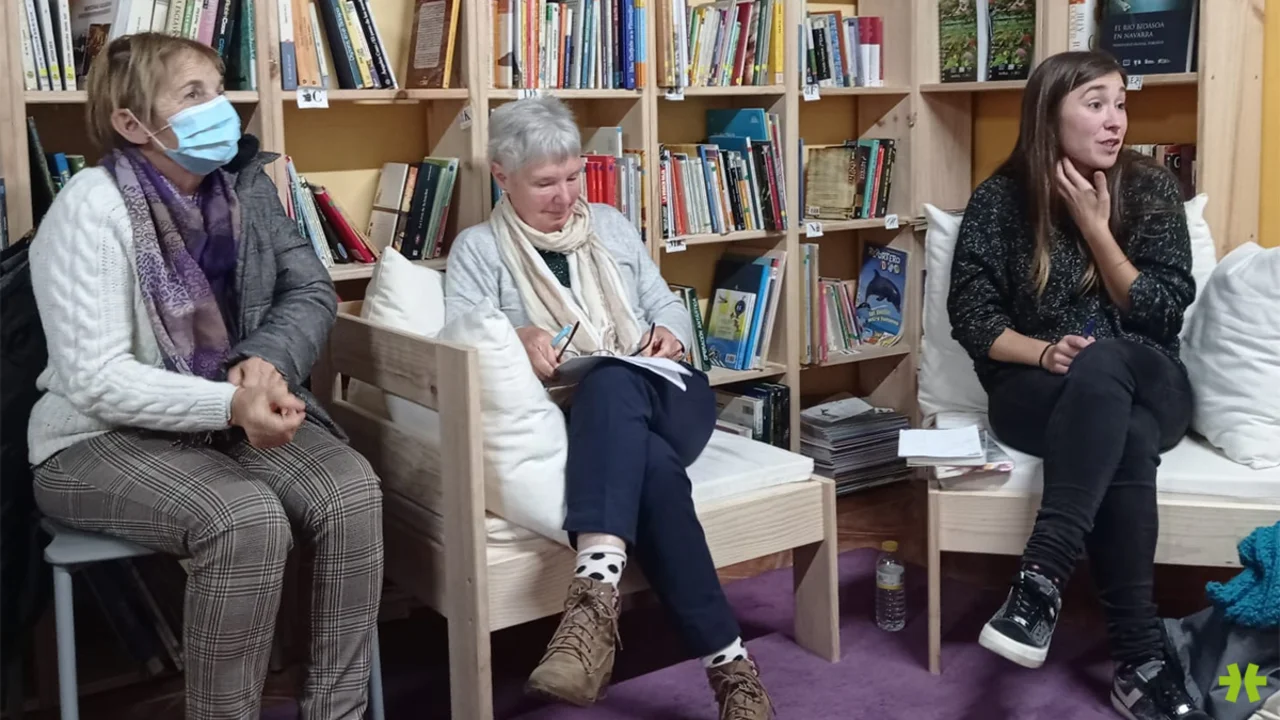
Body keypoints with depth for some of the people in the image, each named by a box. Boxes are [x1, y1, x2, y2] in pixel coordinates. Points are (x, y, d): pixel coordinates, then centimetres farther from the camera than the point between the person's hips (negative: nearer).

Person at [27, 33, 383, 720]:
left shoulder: (243, 185, 2)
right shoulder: (92, 207, -17)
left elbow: (311, 289, 2)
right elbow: (94, 379, -22)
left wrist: (265, 361, -20)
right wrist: (230, 404, -34)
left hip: (231, 412, 6)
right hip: (103, 439, -5)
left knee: (352, 491, -21)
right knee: (248, 518, -33)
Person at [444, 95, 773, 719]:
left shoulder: (610, 225, 25)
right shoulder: (478, 248, 14)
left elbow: (666, 304, 26)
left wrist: (670, 331, 1)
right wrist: (517, 338, -20)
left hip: (661, 396, 2)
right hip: (572, 415, -2)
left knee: (611, 382, -38)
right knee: (652, 467, -39)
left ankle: (596, 592, -57)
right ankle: (728, 660, -40)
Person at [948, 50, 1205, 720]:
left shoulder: (1152, 188, 1)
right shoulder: (999, 199, 0)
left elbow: (1165, 314, -6)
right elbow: (971, 317, -3)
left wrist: (1095, 226, -12)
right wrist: (1045, 352, -21)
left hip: (1147, 384, 1)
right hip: (1034, 389, -1)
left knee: (1100, 366, -37)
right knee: (1124, 440, -35)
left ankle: (1040, 581, -41)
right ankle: (1142, 659, -35)